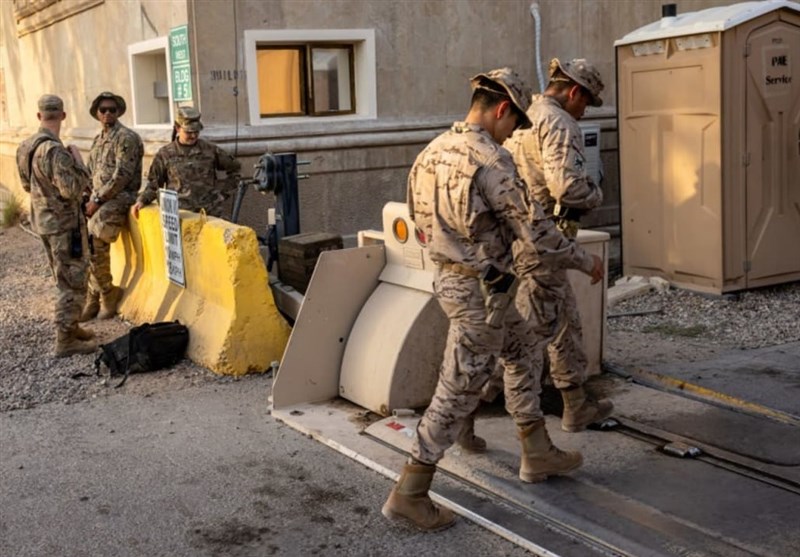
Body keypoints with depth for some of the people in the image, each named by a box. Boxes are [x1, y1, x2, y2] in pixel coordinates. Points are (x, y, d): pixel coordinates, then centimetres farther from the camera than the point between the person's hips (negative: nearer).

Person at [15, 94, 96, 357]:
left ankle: (70, 327, 30)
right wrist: (78, 160, -14)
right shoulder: (55, 150, -23)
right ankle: (65, 340, 0)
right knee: (73, 281, -2)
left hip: (42, 220, 9)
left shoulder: (25, 147, 5)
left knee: (64, 279, 21)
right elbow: (73, 189, -25)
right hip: (64, 223, -9)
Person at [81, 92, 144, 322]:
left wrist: (98, 200, -16)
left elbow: (122, 176, -16)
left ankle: (107, 294, -6)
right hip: (99, 199, 8)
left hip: (120, 197, -8)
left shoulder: (126, 138, -8)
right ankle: (95, 297, 0)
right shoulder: (98, 139, 18)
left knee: (94, 240, -22)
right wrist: (89, 199, 5)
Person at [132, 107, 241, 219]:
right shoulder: (165, 154, 5)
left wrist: (225, 192, 10)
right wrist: (142, 200, -5)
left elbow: (234, 168, 17)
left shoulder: (210, 150, 6)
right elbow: (154, 184, 10)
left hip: (211, 214, 1)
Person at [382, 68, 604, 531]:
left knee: (521, 348, 24)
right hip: (480, 291, -10)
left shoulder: (436, 150, 5)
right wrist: (585, 261, -5)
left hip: (452, 276, 10)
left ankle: (538, 454, 35)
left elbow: (424, 219, 15)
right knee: (458, 393, 0)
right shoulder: (491, 161, -22)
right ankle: (409, 493, 8)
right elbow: (536, 232, -21)